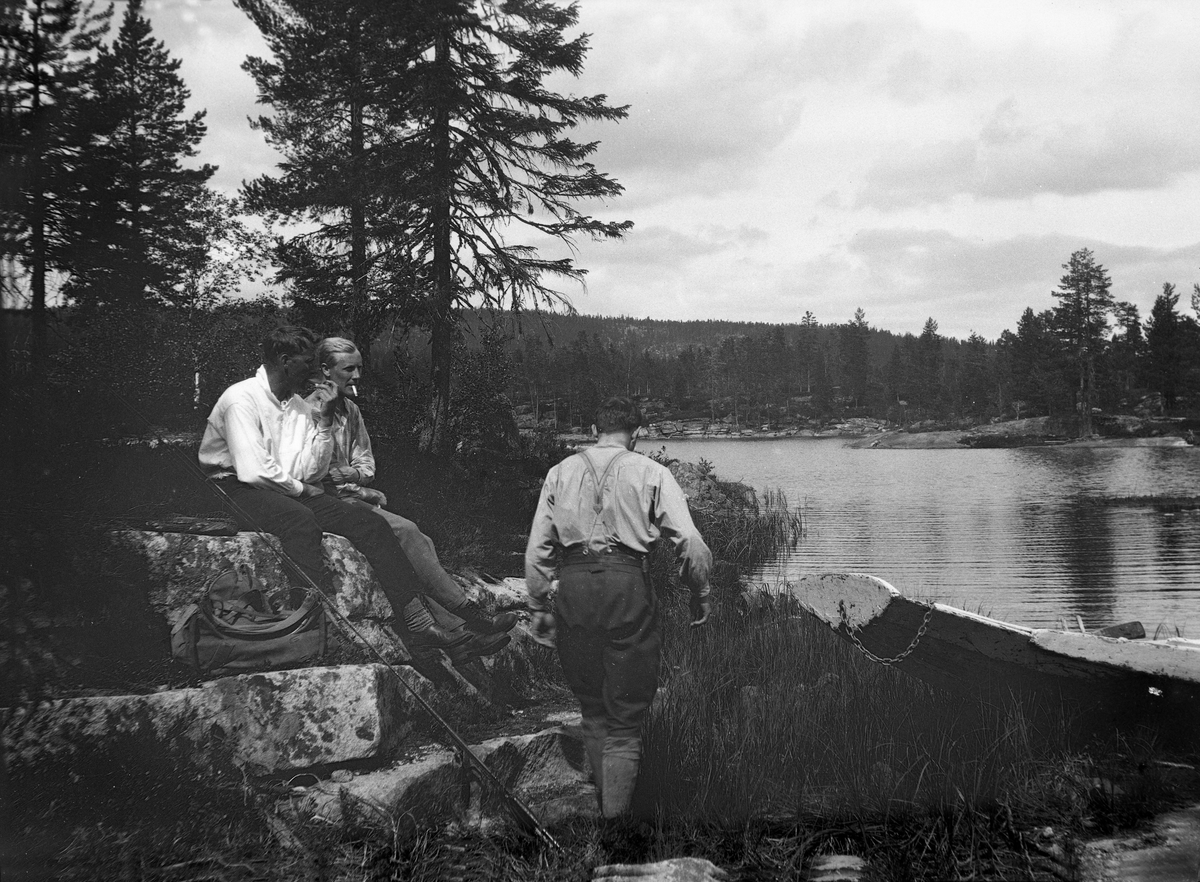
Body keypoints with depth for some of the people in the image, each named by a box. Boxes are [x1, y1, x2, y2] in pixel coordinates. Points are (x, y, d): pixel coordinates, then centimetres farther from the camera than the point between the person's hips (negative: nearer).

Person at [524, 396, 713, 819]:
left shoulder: (561, 473, 14)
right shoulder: (651, 474, 5)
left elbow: (537, 549, 12)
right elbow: (690, 542, -3)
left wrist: (539, 608, 18)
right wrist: (700, 594, 10)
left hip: (573, 585, 3)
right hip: (627, 584, -3)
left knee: (592, 709, 19)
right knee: (625, 718, 4)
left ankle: (604, 798, 24)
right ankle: (615, 818, 1)